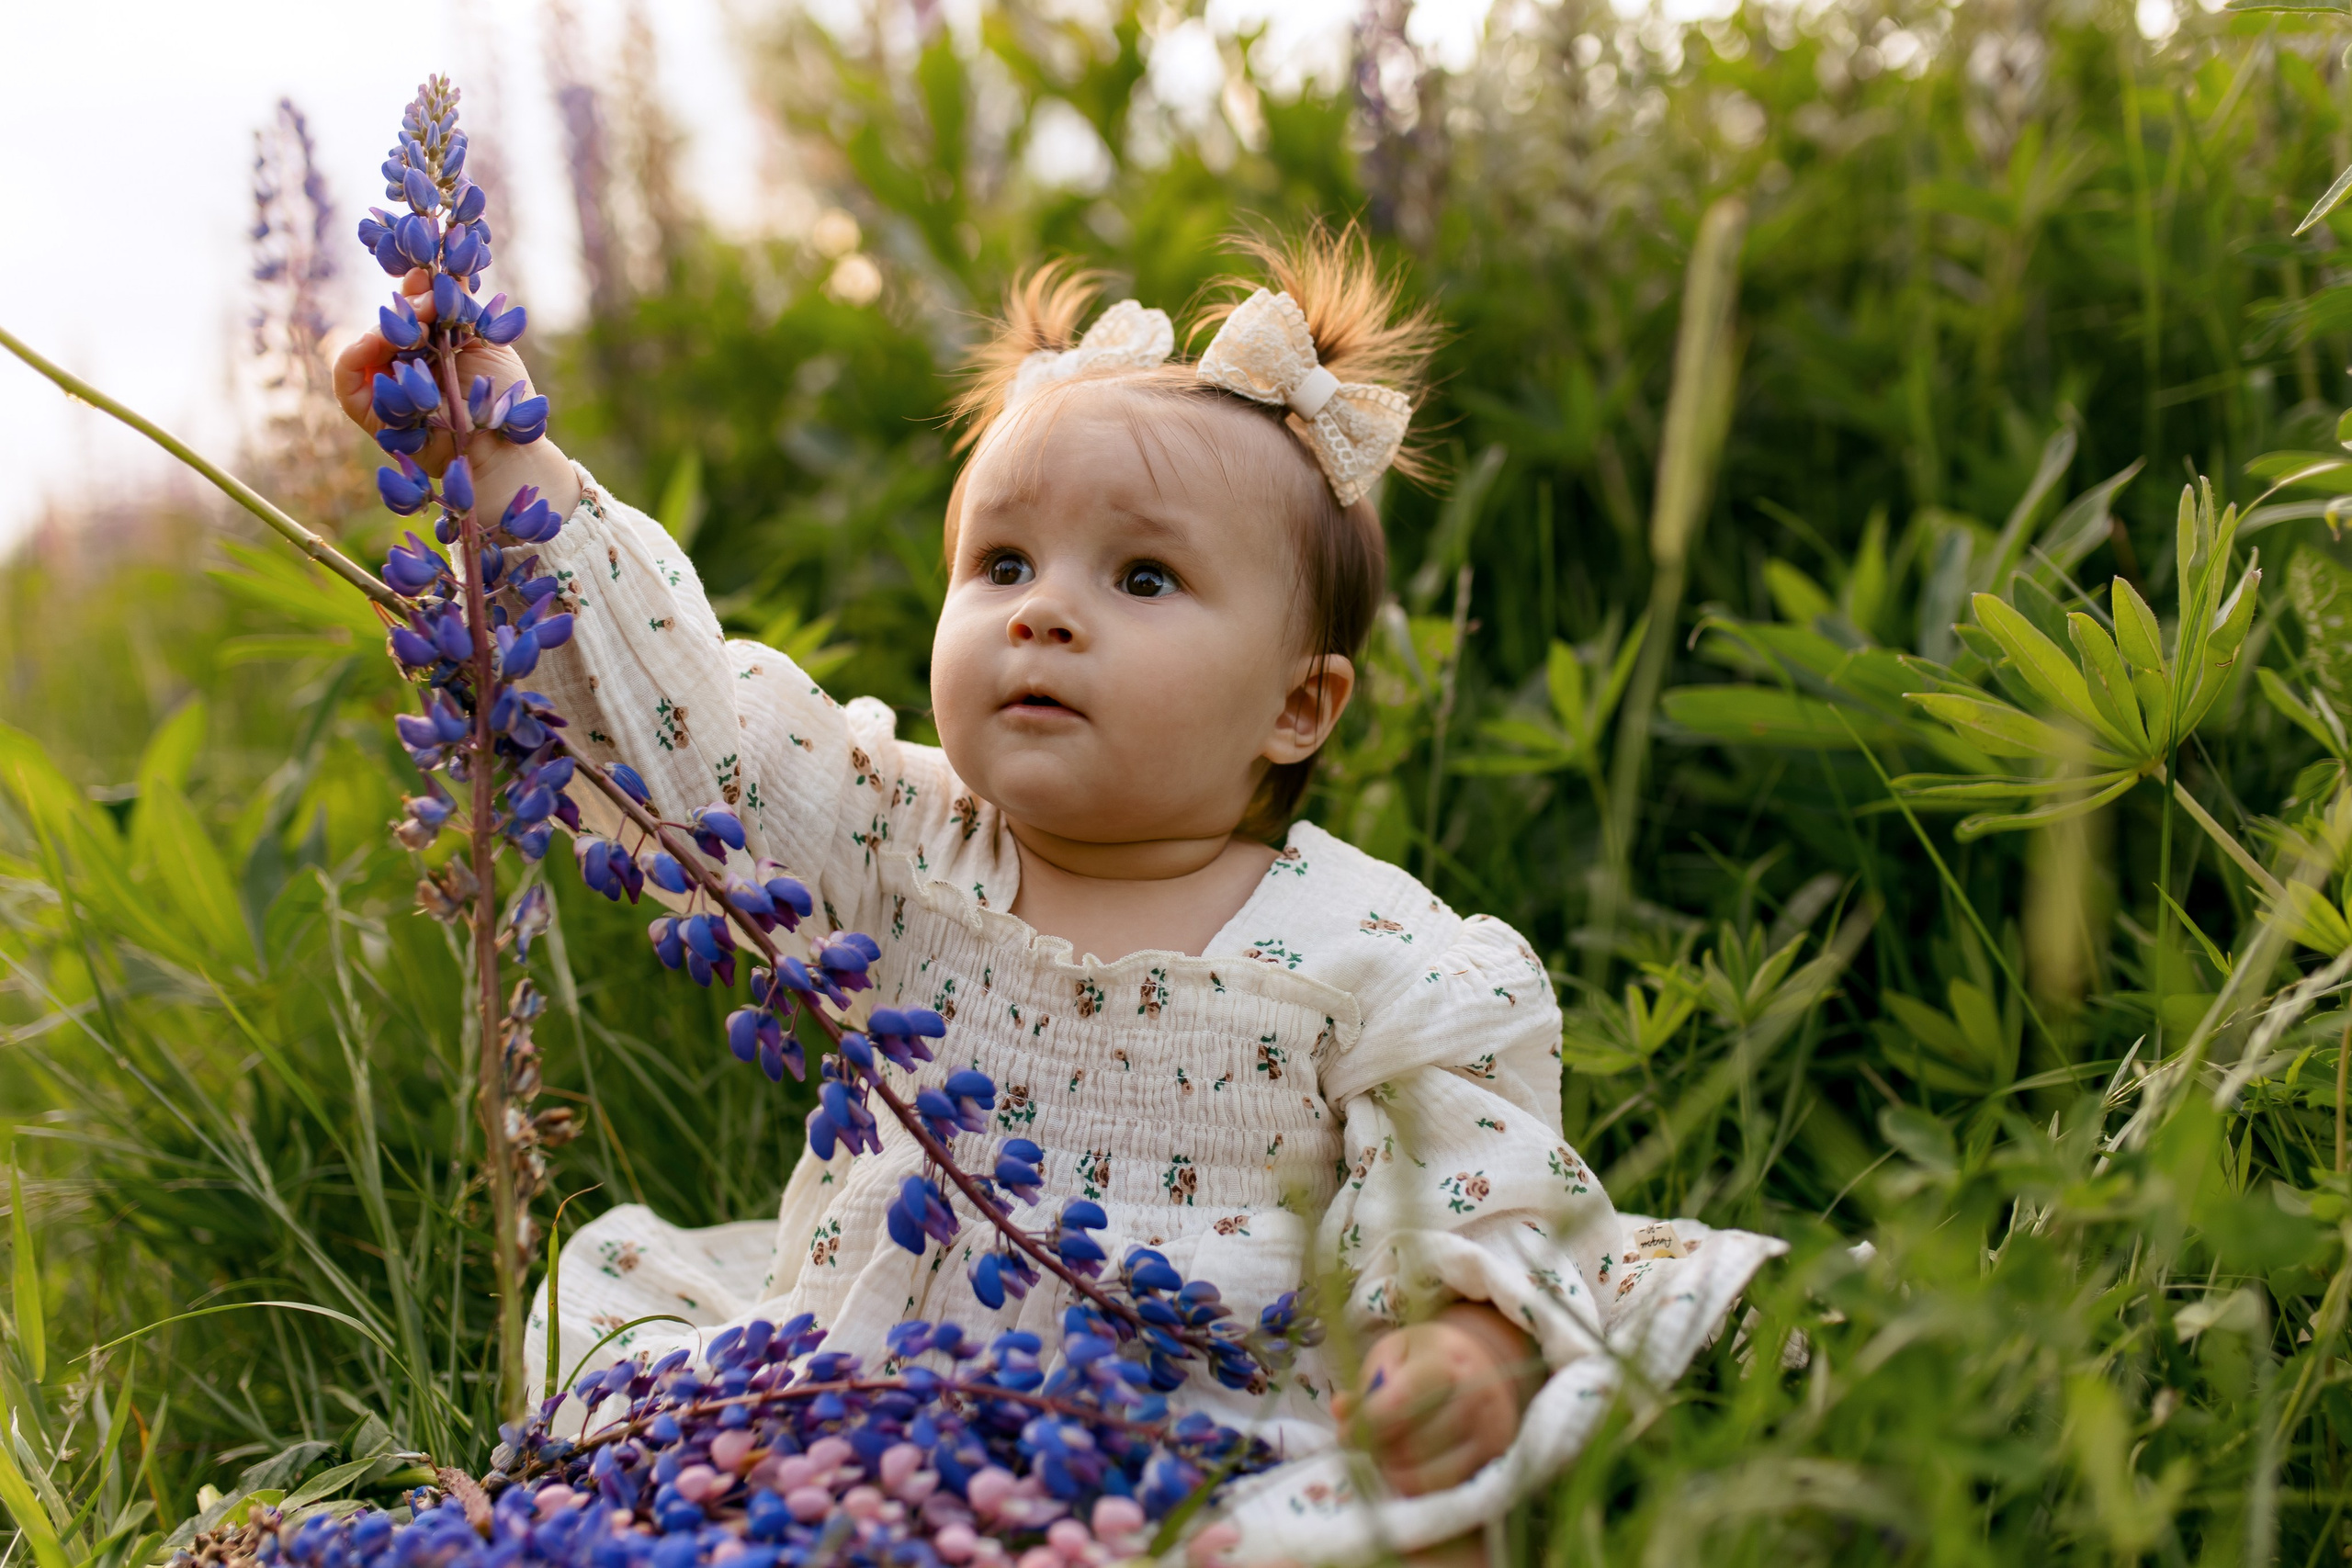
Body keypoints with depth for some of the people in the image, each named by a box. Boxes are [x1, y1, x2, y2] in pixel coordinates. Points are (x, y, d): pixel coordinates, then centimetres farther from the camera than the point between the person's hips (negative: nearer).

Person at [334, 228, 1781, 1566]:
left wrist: (1470, 1344, -26)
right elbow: (667, 707, -1)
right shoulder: (902, 843, 3)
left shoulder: (1371, 957, -5)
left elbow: (1479, 1191, -4)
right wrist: (507, 455, -7)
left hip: (1215, 1435, -3)